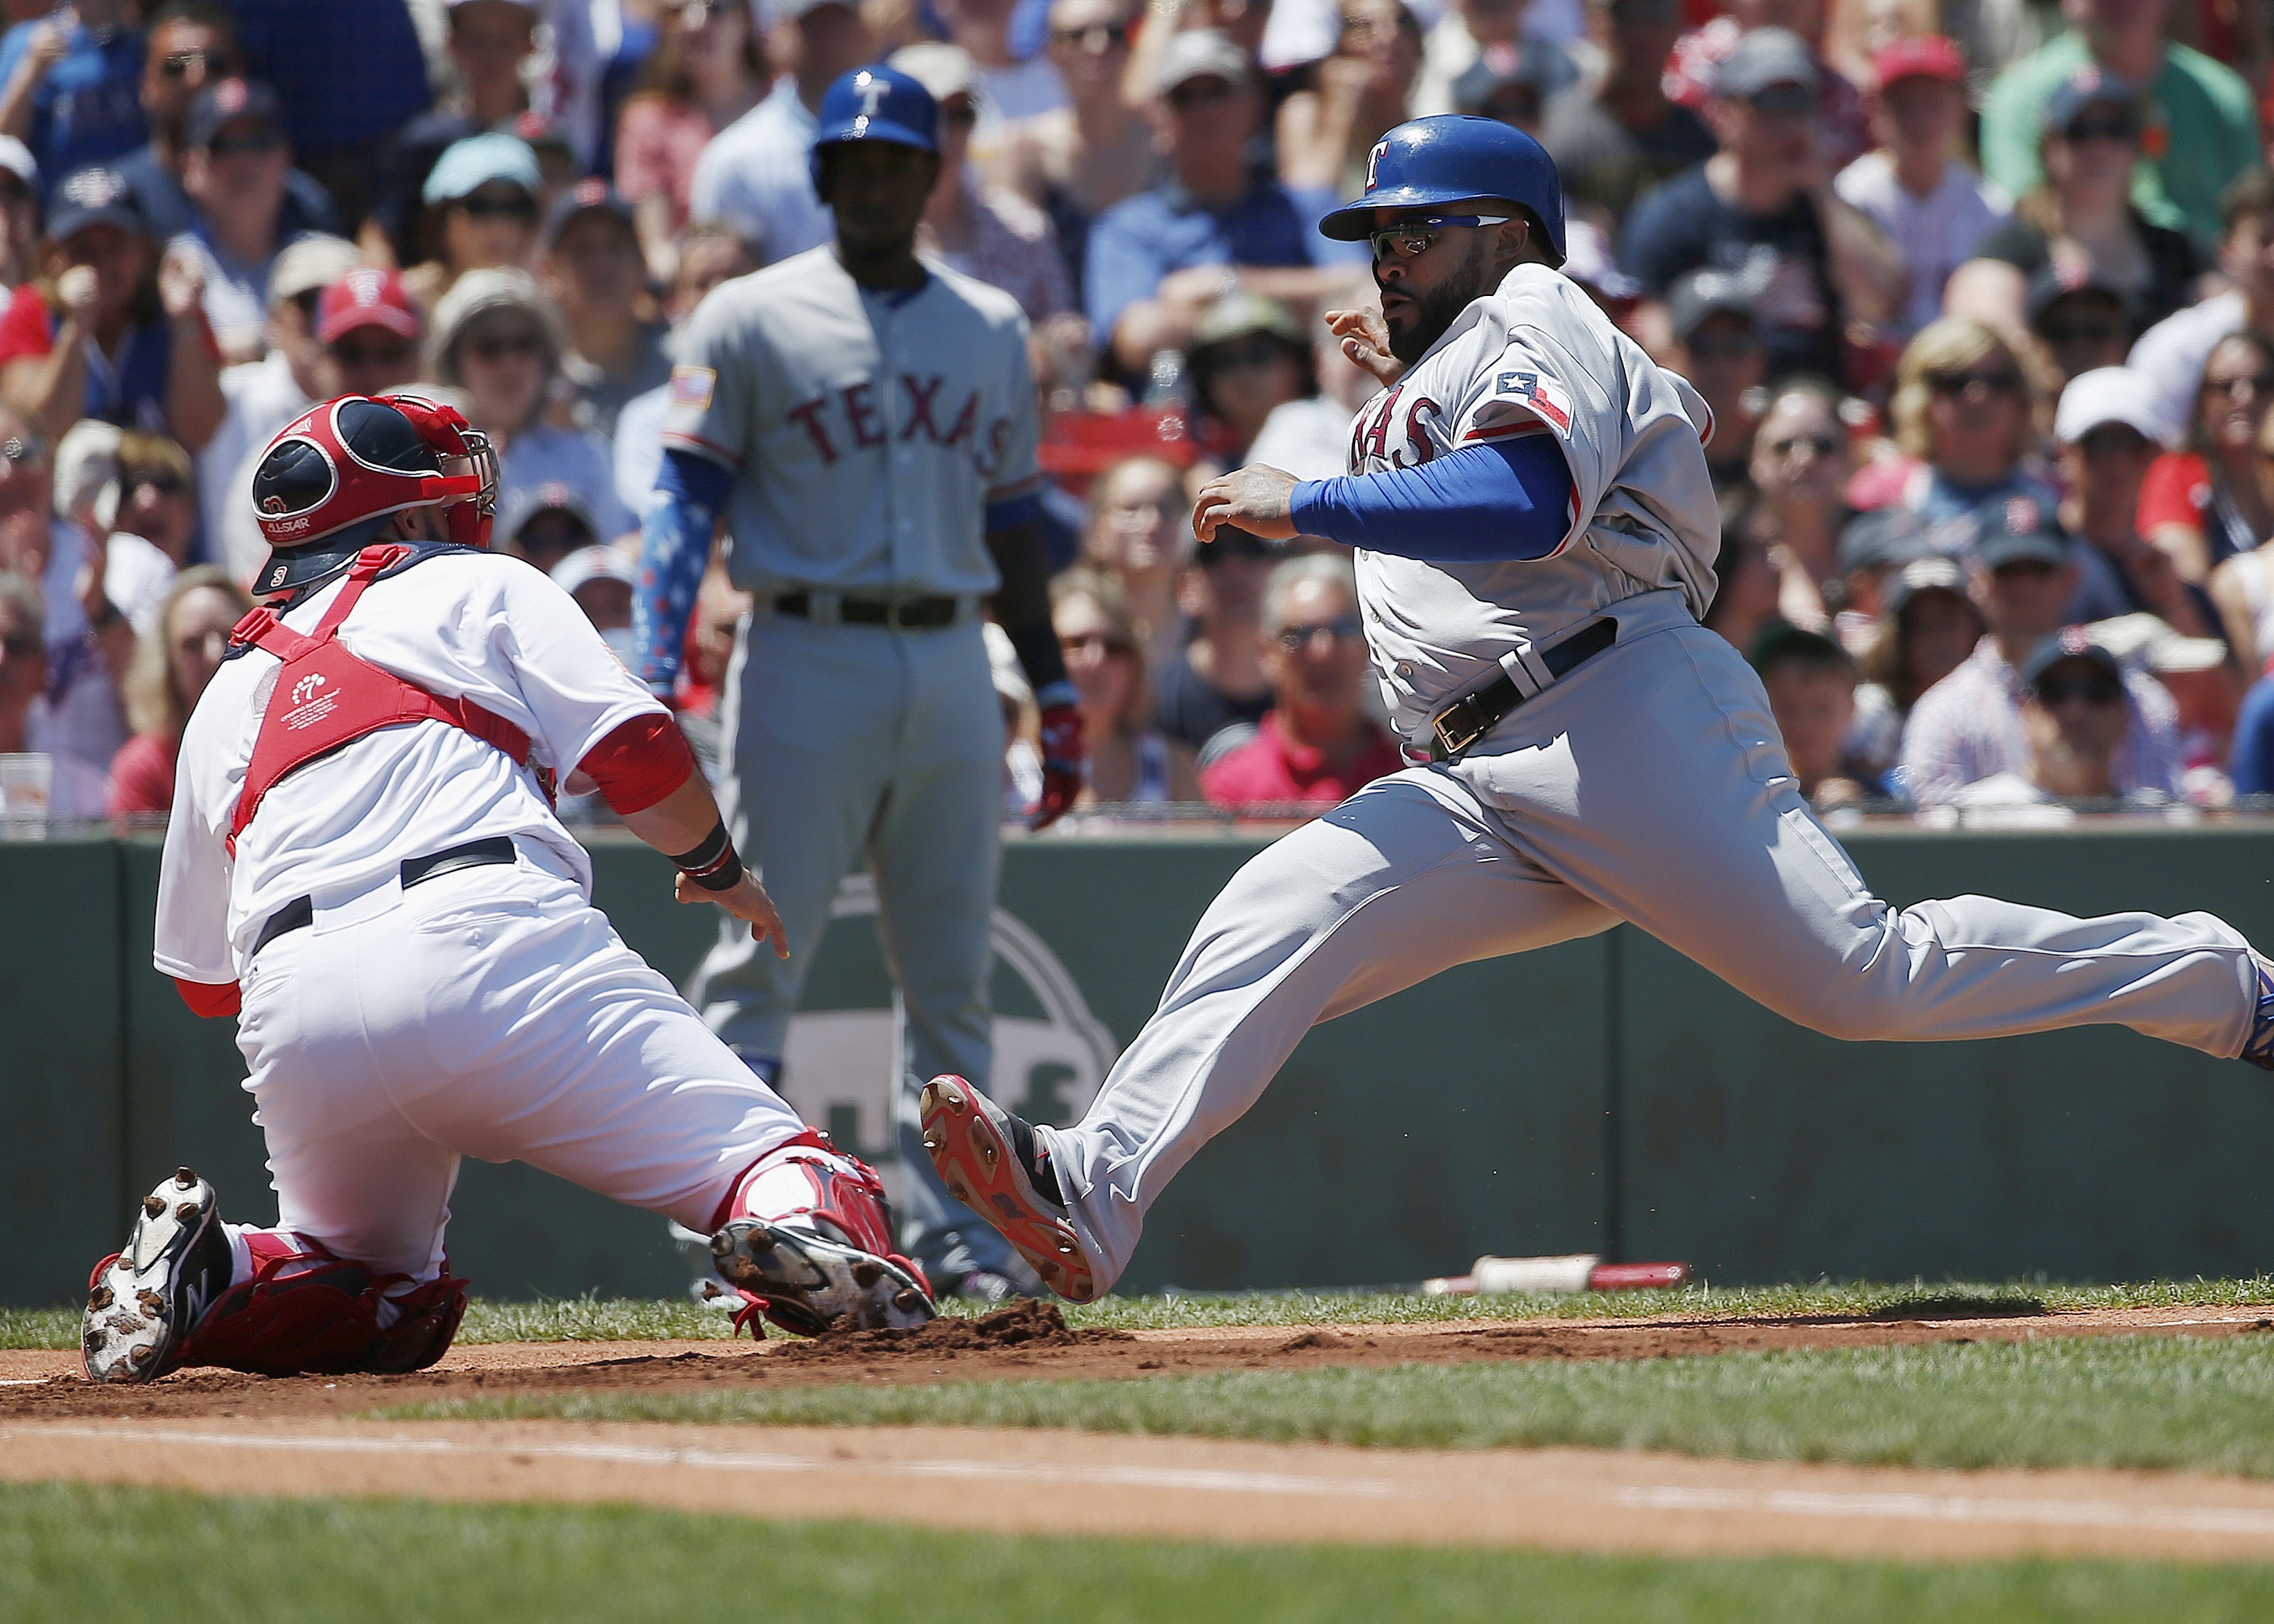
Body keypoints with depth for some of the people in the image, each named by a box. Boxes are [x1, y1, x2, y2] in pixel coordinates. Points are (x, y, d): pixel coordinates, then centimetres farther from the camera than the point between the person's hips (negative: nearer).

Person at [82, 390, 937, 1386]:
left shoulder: (229, 692, 30)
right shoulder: (483, 588, 21)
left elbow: (203, 977, 28)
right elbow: (635, 751, 7)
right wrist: (715, 867, 25)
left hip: (292, 1008, 4)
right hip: (490, 950, -4)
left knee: (385, 1308, 25)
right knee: (767, 1163, -2)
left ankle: (209, 1278, -5)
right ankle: (799, 1225, -39)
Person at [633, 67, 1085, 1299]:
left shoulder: (990, 328, 14)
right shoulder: (750, 321, 1)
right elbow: (685, 504, -4)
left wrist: (1054, 688, 13)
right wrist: (654, 679, -16)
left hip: (950, 667, 4)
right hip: (807, 658, -4)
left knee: (952, 970, 5)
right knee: (760, 957, -7)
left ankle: (951, 1233, 10)